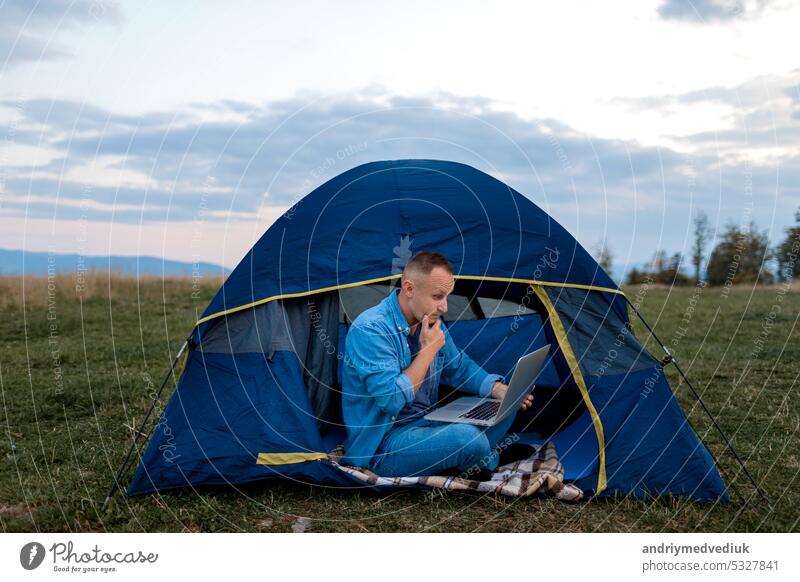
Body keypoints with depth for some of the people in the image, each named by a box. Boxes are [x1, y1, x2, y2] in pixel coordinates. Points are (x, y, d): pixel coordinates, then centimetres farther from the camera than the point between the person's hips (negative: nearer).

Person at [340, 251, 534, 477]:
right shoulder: (369, 330, -21)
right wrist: (428, 351, -19)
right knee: (468, 438, -29)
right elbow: (391, 401, -28)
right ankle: (485, 463, 3)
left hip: (427, 424, 9)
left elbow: (461, 369, 19)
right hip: (381, 447, -9)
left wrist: (501, 391, 0)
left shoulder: (431, 322, 5)